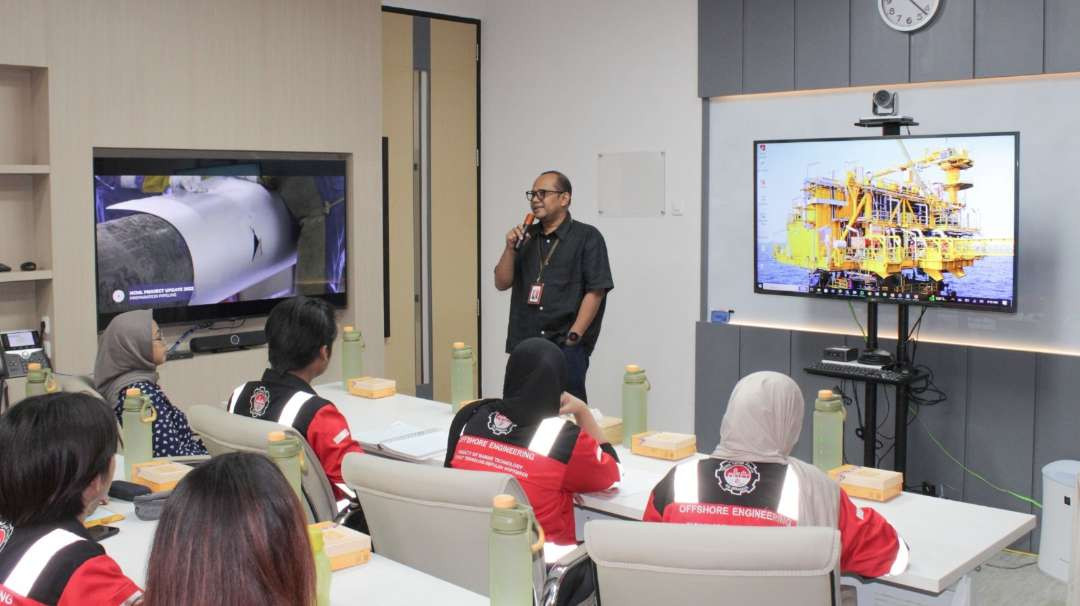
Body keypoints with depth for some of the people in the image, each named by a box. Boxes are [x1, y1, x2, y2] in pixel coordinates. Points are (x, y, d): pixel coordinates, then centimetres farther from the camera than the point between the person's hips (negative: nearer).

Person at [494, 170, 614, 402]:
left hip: (566, 347, -5)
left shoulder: (586, 237, -2)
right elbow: (502, 283, 12)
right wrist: (510, 248, -3)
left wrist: (573, 337, -13)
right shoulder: (526, 236, 14)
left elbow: (595, 292, -8)